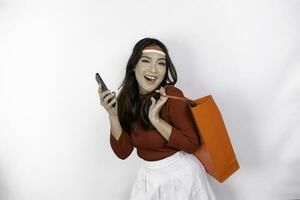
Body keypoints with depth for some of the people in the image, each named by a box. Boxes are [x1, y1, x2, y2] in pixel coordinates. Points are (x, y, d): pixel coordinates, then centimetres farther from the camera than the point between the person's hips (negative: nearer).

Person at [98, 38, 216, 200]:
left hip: (180, 174, -4)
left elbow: (192, 144, -20)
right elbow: (123, 152, -9)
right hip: (147, 176, 4)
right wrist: (113, 115, -21)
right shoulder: (126, 98, -9)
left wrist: (156, 119, -30)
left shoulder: (171, 95, -22)